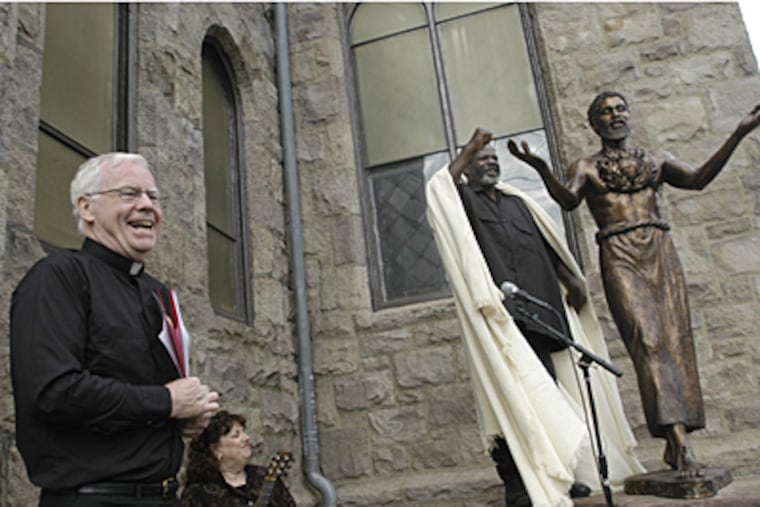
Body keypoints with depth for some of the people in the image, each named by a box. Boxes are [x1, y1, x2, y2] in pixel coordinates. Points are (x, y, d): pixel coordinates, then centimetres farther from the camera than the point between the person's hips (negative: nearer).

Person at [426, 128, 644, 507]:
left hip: (537, 312, 7)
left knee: (546, 391, 8)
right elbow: (437, 189, -15)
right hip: (497, 314, -6)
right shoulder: (463, 201, 8)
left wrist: (572, 281, 16)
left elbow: (547, 246, 25)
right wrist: (468, 149, -12)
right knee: (510, 394, -11)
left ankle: (557, 473, 18)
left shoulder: (517, 203, 26)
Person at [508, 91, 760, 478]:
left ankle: (675, 445, 1)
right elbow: (569, 200, -8)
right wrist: (542, 170, -27)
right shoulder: (585, 167, 12)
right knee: (647, 339, -17)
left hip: (661, 253, 3)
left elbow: (697, 179, 4)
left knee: (676, 337, -5)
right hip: (619, 257, -3)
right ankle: (680, 441, -22)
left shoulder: (656, 160, 21)